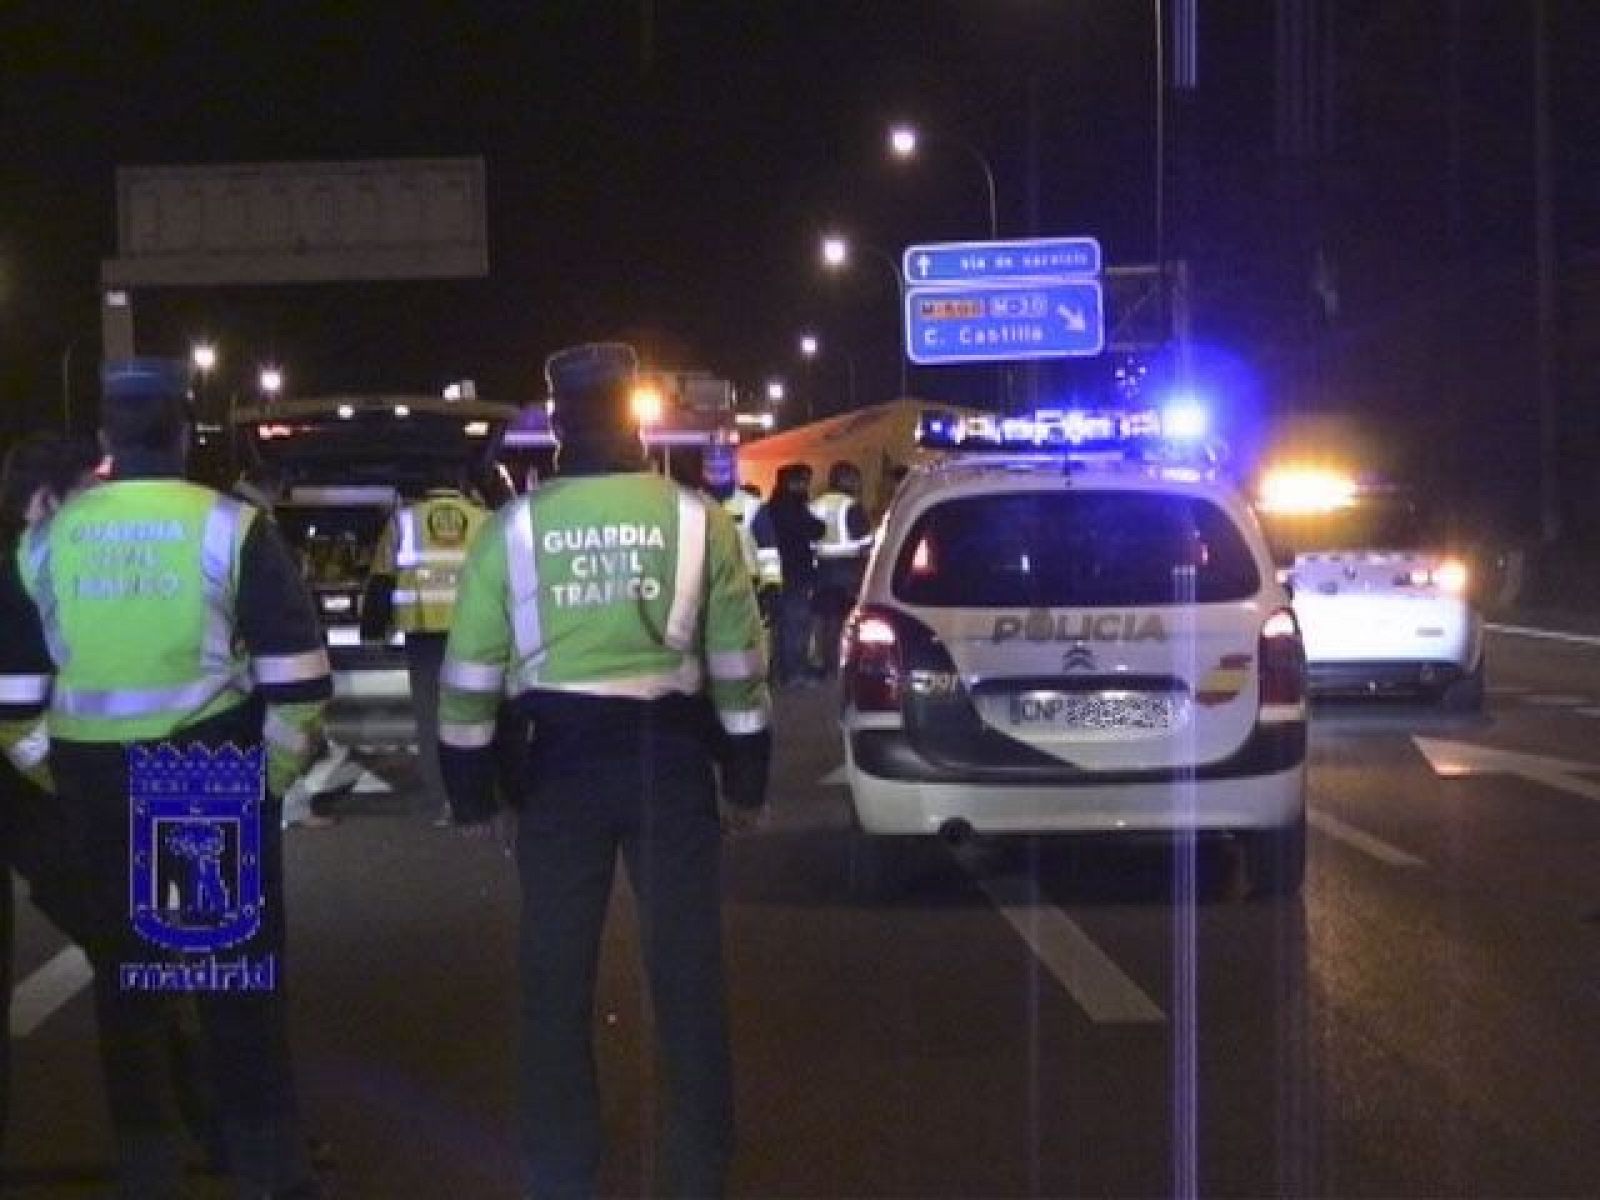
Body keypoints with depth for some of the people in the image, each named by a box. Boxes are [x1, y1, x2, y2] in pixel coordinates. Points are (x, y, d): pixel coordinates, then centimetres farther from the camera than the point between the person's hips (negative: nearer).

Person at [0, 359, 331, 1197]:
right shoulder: (230, 528, -6)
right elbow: (294, 670, -8)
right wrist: (281, 765, 3)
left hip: (96, 778, 3)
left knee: (124, 970, 13)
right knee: (239, 971, 5)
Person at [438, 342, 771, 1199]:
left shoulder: (514, 527, -2)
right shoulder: (695, 518, -2)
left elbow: (471, 673, 0)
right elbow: (738, 661, 1)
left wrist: (470, 791, 9)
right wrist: (746, 780, 10)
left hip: (561, 763, 0)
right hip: (671, 757, 0)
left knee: (557, 976, 10)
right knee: (685, 971, 8)